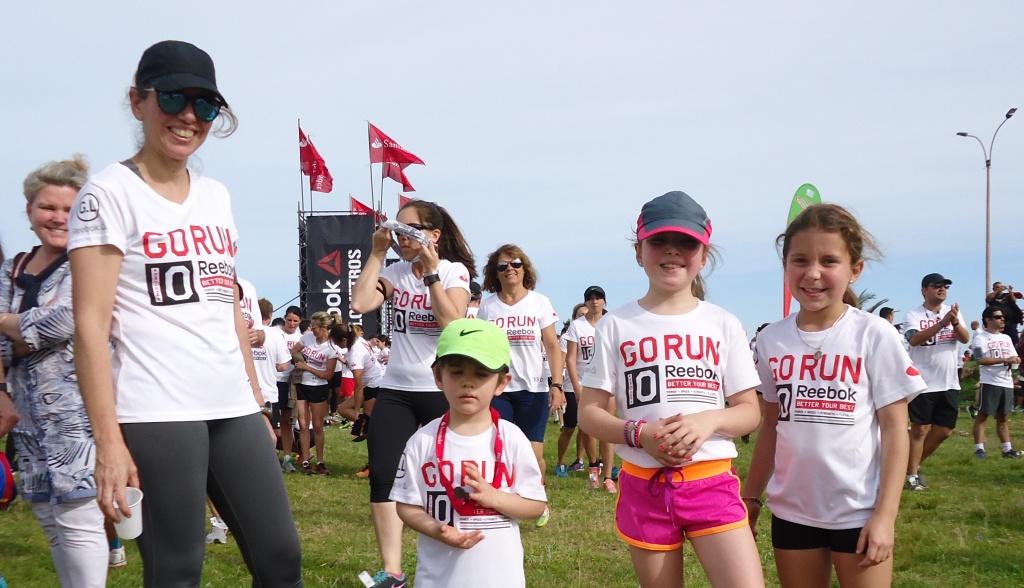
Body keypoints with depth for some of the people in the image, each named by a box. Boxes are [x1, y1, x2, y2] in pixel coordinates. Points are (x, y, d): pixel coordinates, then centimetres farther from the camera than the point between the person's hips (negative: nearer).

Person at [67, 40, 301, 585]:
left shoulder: (216, 195, 16)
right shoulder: (109, 192, -4)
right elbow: (90, 324, -11)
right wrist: (109, 440, -17)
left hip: (232, 407, 7)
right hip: (157, 413, -7)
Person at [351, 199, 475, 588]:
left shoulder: (454, 271, -6)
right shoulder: (395, 272, 5)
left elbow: (452, 322, -20)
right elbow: (360, 304, -11)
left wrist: (430, 273, -22)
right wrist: (377, 253, -7)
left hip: (442, 391, -4)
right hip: (395, 390, 4)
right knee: (383, 474, -6)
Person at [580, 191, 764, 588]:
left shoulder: (723, 324, 4)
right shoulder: (616, 326, 1)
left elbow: (750, 411, 5)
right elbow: (589, 413, 1)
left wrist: (710, 420, -17)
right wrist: (639, 433, -17)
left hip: (712, 482, 0)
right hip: (644, 486, 0)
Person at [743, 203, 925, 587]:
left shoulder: (875, 335, -9)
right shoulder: (771, 340, 1)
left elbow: (895, 428, -8)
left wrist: (885, 515, -13)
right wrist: (750, 497, 12)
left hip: (859, 512, -3)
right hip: (792, 511, 4)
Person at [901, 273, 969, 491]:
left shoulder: (953, 311, 8)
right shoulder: (914, 315, -6)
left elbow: (965, 338, -5)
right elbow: (914, 339, -24)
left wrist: (955, 323, -26)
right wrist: (943, 322, -31)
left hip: (949, 384, 5)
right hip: (923, 383, -5)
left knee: (944, 431, 9)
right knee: (920, 429, -1)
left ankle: (914, 464, 27)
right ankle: (911, 474, 10)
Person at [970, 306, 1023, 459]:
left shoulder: (1006, 338, 17)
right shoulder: (980, 338, -5)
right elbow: (980, 360, -18)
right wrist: (1005, 360, -22)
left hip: (1007, 383, 7)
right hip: (989, 382, -7)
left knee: (1002, 416, 11)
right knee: (982, 415, -5)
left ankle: (1007, 448, 14)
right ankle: (979, 448, -5)